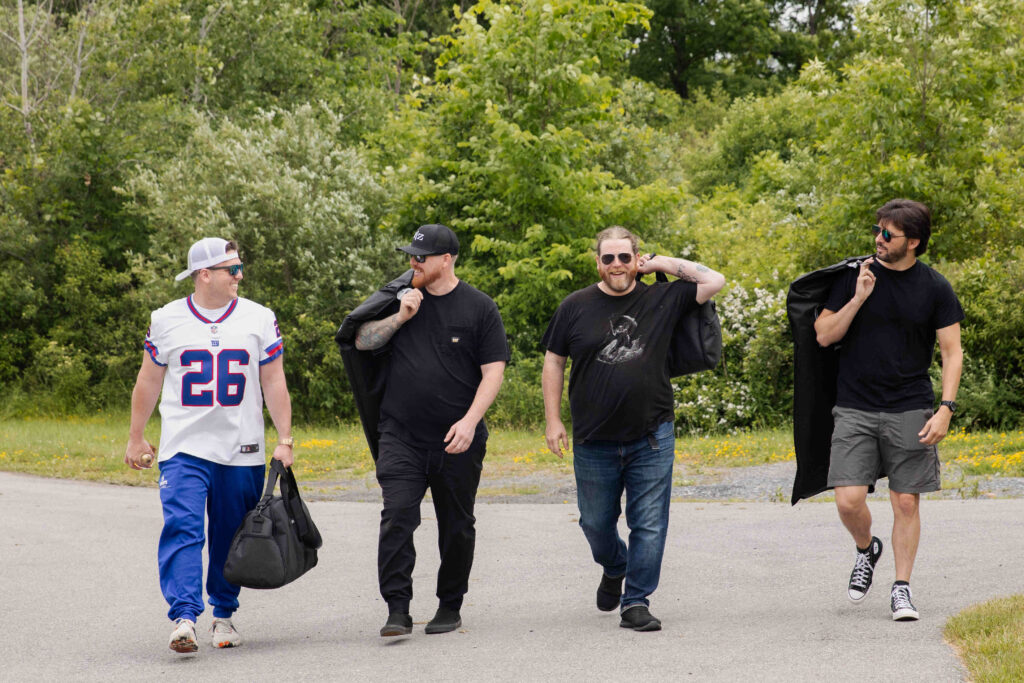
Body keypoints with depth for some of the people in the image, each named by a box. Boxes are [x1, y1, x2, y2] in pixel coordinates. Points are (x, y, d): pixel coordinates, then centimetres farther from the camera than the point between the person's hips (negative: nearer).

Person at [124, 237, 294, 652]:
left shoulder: (259, 319, 4)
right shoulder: (166, 321, 3)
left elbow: (274, 384, 6)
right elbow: (149, 382, 11)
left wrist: (284, 439, 1)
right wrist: (135, 438, 12)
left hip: (241, 451, 1)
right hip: (183, 447, -1)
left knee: (230, 538, 7)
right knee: (182, 529, -15)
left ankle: (223, 614, 21)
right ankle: (184, 618, -21)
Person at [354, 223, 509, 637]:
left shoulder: (479, 308, -1)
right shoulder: (399, 297, 8)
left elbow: (493, 372, -4)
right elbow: (362, 341, 8)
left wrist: (469, 421, -15)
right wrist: (400, 317, -8)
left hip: (457, 442, -1)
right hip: (401, 436, 1)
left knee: (456, 525, 9)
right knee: (397, 517, -14)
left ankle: (450, 606, 25)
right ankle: (397, 611, -14)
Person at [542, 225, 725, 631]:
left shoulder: (661, 300, 2)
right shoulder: (576, 307, 3)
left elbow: (714, 281, -1)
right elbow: (554, 362, 9)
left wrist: (662, 263, -2)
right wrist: (552, 420, 4)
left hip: (651, 439, -1)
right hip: (593, 443, 1)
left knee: (649, 525, -3)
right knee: (596, 523, 12)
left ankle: (636, 603, 6)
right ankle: (614, 569, 43)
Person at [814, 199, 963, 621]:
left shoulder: (934, 289, 0)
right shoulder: (854, 276, 3)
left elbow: (952, 352, 2)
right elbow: (823, 335, 3)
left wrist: (946, 408, -10)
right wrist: (858, 299, -11)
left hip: (910, 411, -1)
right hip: (855, 408, 1)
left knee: (906, 502, -1)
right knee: (849, 501, -8)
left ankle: (902, 588, 11)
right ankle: (866, 550, 24)